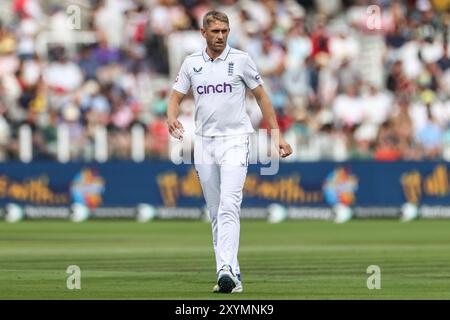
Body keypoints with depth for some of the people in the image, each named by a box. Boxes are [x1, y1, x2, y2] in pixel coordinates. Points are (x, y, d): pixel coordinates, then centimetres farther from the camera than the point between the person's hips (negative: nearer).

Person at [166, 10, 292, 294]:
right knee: (216, 213, 6)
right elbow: (176, 98, 8)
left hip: (235, 141, -4)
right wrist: (172, 119, -16)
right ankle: (232, 274, 11)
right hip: (204, 143, 4)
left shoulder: (241, 60, 0)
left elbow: (262, 97, 4)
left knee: (229, 207, -19)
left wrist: (277, 136, 0)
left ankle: (226, 269, -30)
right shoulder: (191, 63, 8)